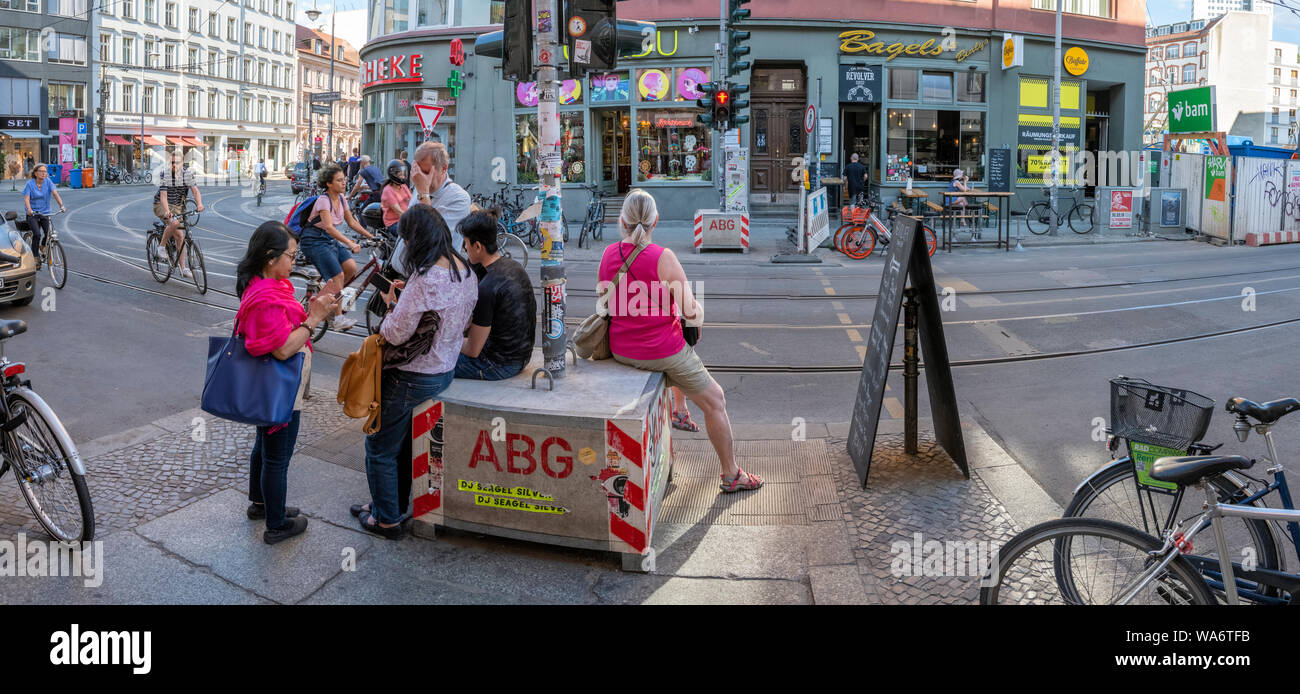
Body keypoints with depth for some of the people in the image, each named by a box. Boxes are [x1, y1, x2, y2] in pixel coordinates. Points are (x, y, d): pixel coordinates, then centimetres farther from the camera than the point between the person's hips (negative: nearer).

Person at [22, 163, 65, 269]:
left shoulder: (48, 182, 0)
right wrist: (29, 209, -34)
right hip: (33, 214, -2)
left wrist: (61, 205, -29)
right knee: (37, 234, -22)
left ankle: (42, 247, 17)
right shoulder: (30, 184, -6)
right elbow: (26, 198, -15)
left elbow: (55, 193, -12)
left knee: (49, 233, -18)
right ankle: (36, 258, -8)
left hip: (45, 213, 2)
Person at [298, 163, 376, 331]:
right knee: (338, 275, -18)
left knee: (351, 267, -12)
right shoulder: (324, 200, -21)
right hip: (314, 240, -8)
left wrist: (371, 236, 2)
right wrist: (350, 244, -43)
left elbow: (352, 223, 11)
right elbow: (329, 227, -34)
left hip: (330, 240, 8)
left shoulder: (340, 198, 4)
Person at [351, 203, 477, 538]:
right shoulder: (465, 270, -1)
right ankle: (394, 504, 42)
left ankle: (387, 520, 23)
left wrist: (392, 304, -7)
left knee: (380, 448, 11)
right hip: (445, 369, 9)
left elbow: (396, 334, -25)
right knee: (402, 441, 26)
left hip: (412, 377, -9)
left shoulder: (425, 279, -29)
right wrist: (406, 297, 7)